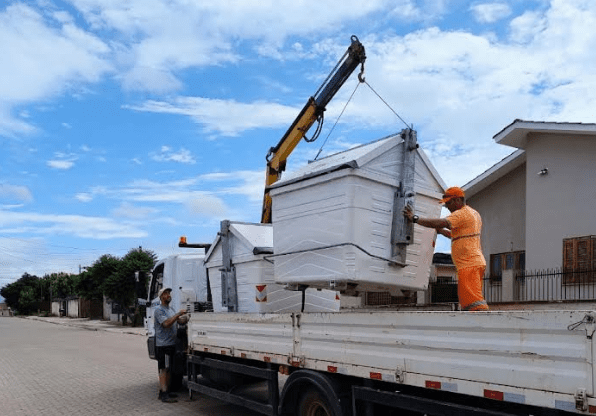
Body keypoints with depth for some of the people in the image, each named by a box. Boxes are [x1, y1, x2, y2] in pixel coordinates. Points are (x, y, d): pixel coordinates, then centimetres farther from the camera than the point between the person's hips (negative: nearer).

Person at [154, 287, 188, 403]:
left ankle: (165, 391, 22)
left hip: (171, 343, 9)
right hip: (163, 344, -9)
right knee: (164, 369, -8)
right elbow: (166, 323, -23)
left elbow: (181, 321, 13)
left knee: (168, 369, 14)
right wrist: (178, 314, -25)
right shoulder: (159, 310, -11)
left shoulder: (171, 310, 19)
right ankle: (164, 394, -7)